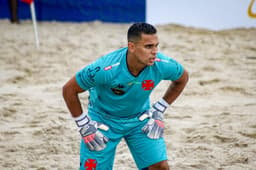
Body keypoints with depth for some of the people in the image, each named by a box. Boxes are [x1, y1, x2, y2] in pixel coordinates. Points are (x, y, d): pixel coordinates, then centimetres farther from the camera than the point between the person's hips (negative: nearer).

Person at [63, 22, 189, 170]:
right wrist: (84, 126, -16)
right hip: (103, 119, -2)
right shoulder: (105, 69, -35)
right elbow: (69, 90, -21)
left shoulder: (162, 65, -25)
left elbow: (183, 78, 0)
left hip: (140, 119, 3)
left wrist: (159, 111, -4)